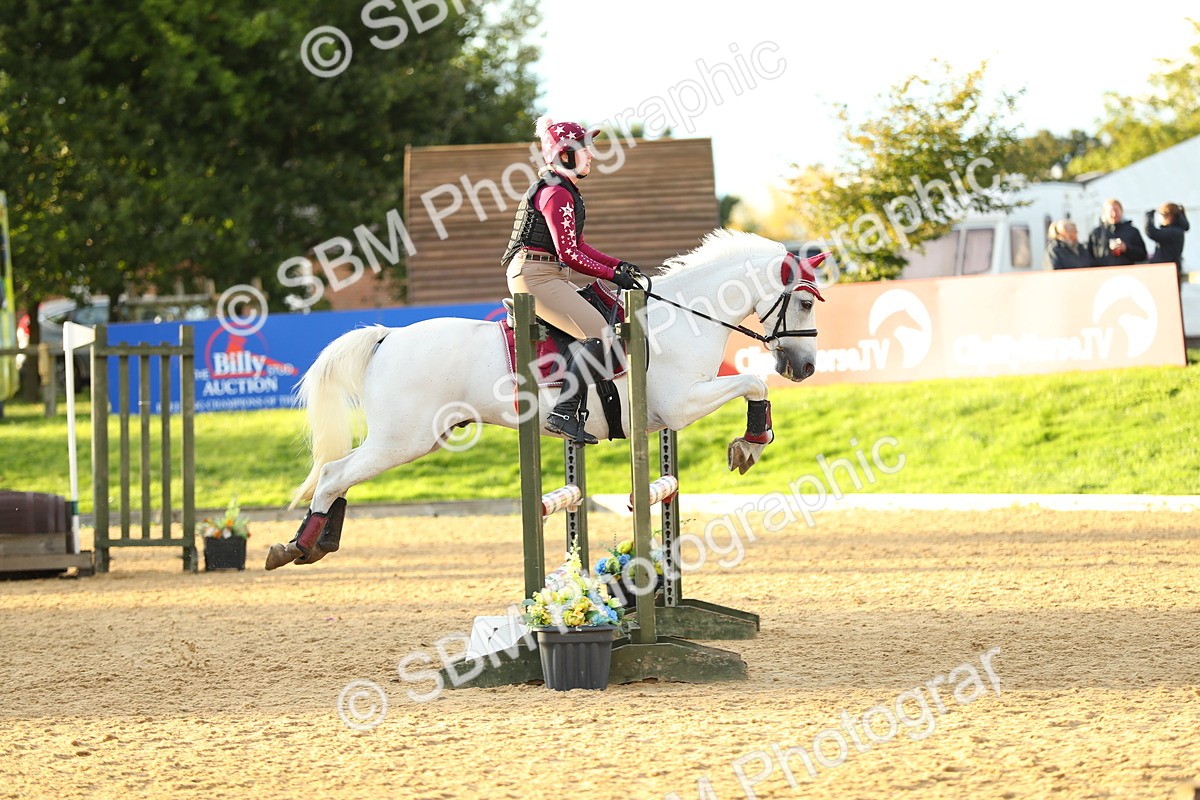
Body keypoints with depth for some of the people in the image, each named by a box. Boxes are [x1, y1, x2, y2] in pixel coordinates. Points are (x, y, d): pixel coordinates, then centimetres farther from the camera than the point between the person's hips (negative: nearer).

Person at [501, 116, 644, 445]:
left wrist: (618, 264, 9)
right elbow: (569, 254, -18)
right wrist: (613, 274, -14)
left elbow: (578, 246, 21)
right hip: (536, 275, -11)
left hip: (550, 276, 11)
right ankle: (563, 414, -26)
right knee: (598, 333, -21)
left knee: (601, 327, 12)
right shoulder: (556, 194, -14)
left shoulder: (567, 191, 19)